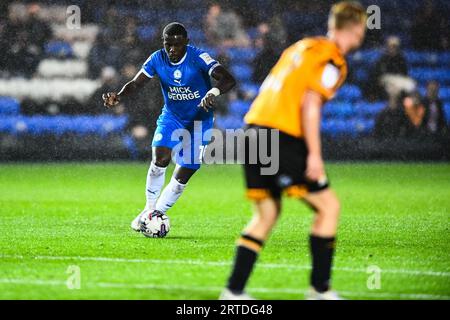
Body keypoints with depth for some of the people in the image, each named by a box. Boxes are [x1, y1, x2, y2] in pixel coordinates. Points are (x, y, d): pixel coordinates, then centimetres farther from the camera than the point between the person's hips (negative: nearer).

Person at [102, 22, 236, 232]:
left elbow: (228, 80, -34)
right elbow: (136, 84, -12)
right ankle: (149, 209, -7)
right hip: (171, 117, 2)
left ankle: (157, 213, 18)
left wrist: (213, 92, -57)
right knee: (160, 159, -24)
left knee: (184, 175, -2)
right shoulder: (157, 59, -13)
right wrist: (118, 97, -34)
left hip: (199, 120, -1)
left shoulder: (198, 58, -24)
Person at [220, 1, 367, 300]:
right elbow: (310, 104, -16)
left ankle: (234, 291, 10)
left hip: (255, 131, 9)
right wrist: (314, 155, -17)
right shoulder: (333, 60, -5)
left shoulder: (302, 46, 21)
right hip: (283, 139, -9)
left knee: (267, 214, 16)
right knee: (329, 205, 2)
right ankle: (320, 289, 4)